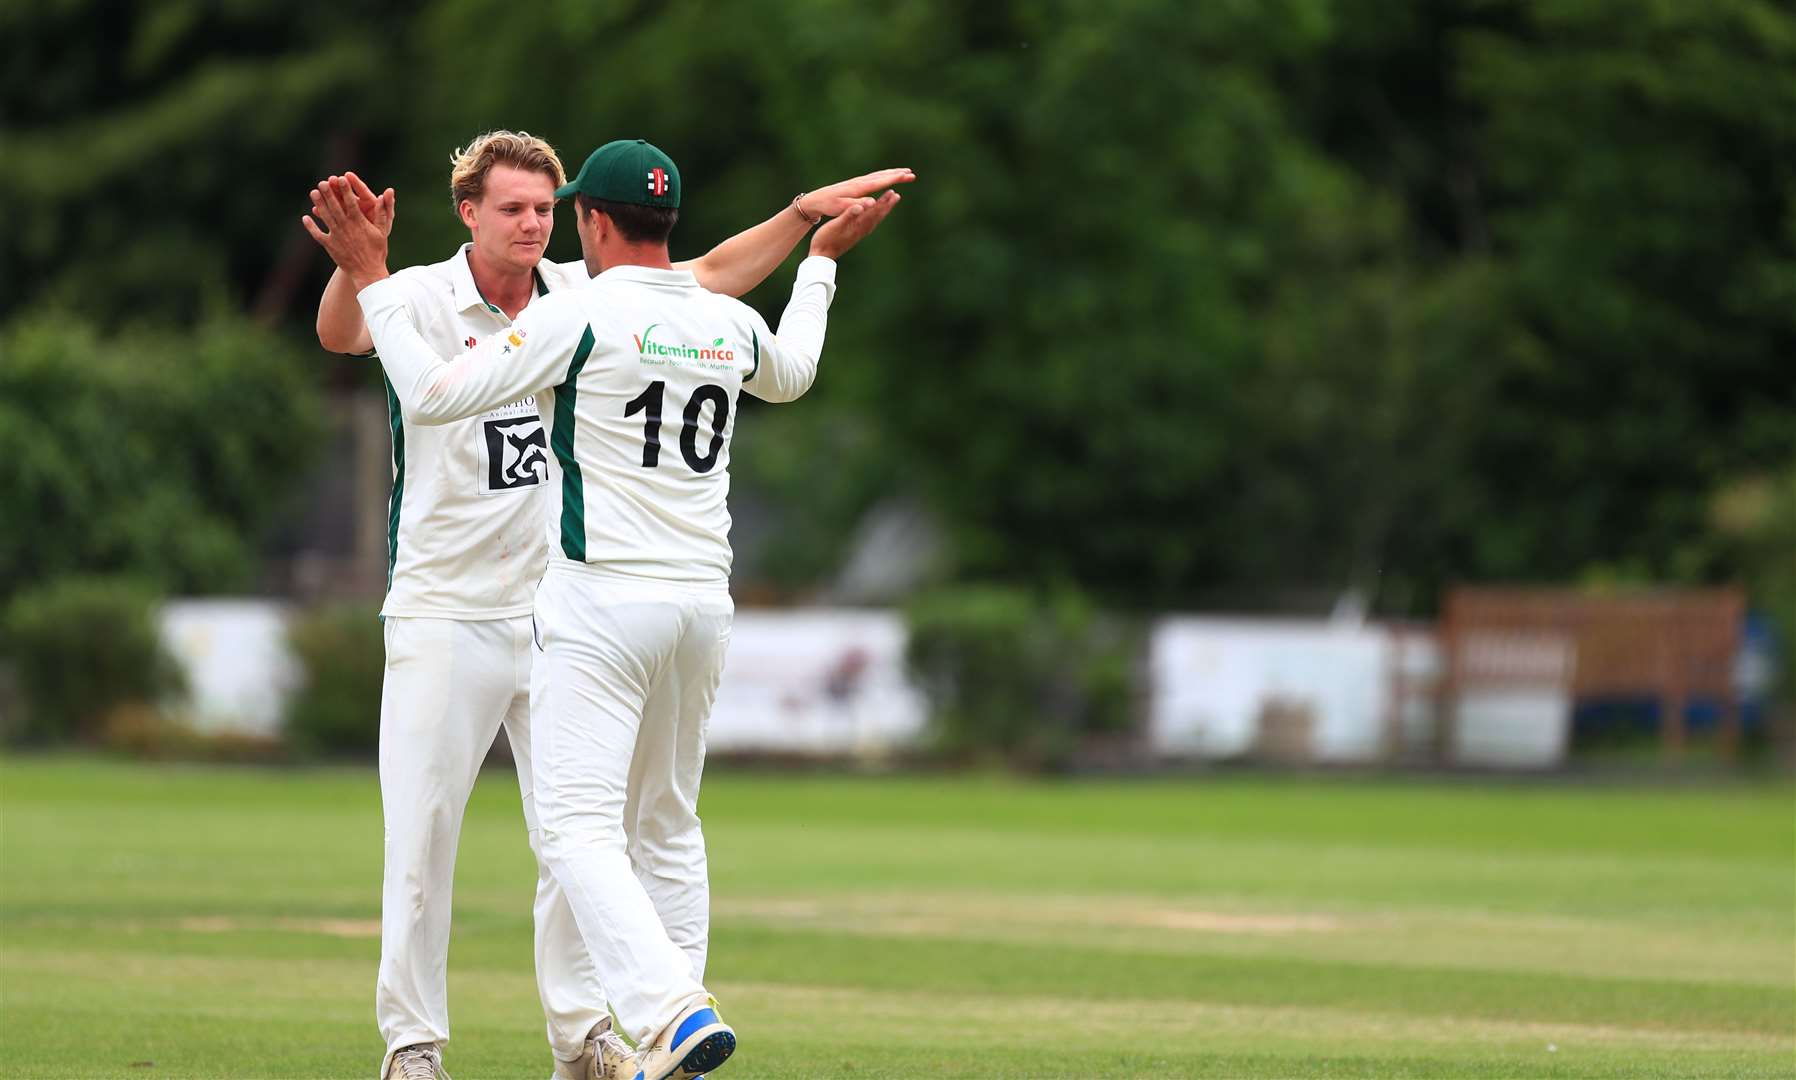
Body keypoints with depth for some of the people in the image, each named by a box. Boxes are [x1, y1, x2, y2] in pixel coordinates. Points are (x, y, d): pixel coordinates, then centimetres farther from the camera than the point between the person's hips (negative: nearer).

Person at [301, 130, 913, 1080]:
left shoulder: (579, 297, 4)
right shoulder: (424, 299, -10)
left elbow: (710, 278, 12)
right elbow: (342, 333, -31)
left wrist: (806, 214, 1)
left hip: (556, 612, 5)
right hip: (443, 614, -4)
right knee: (422, 833, -4)